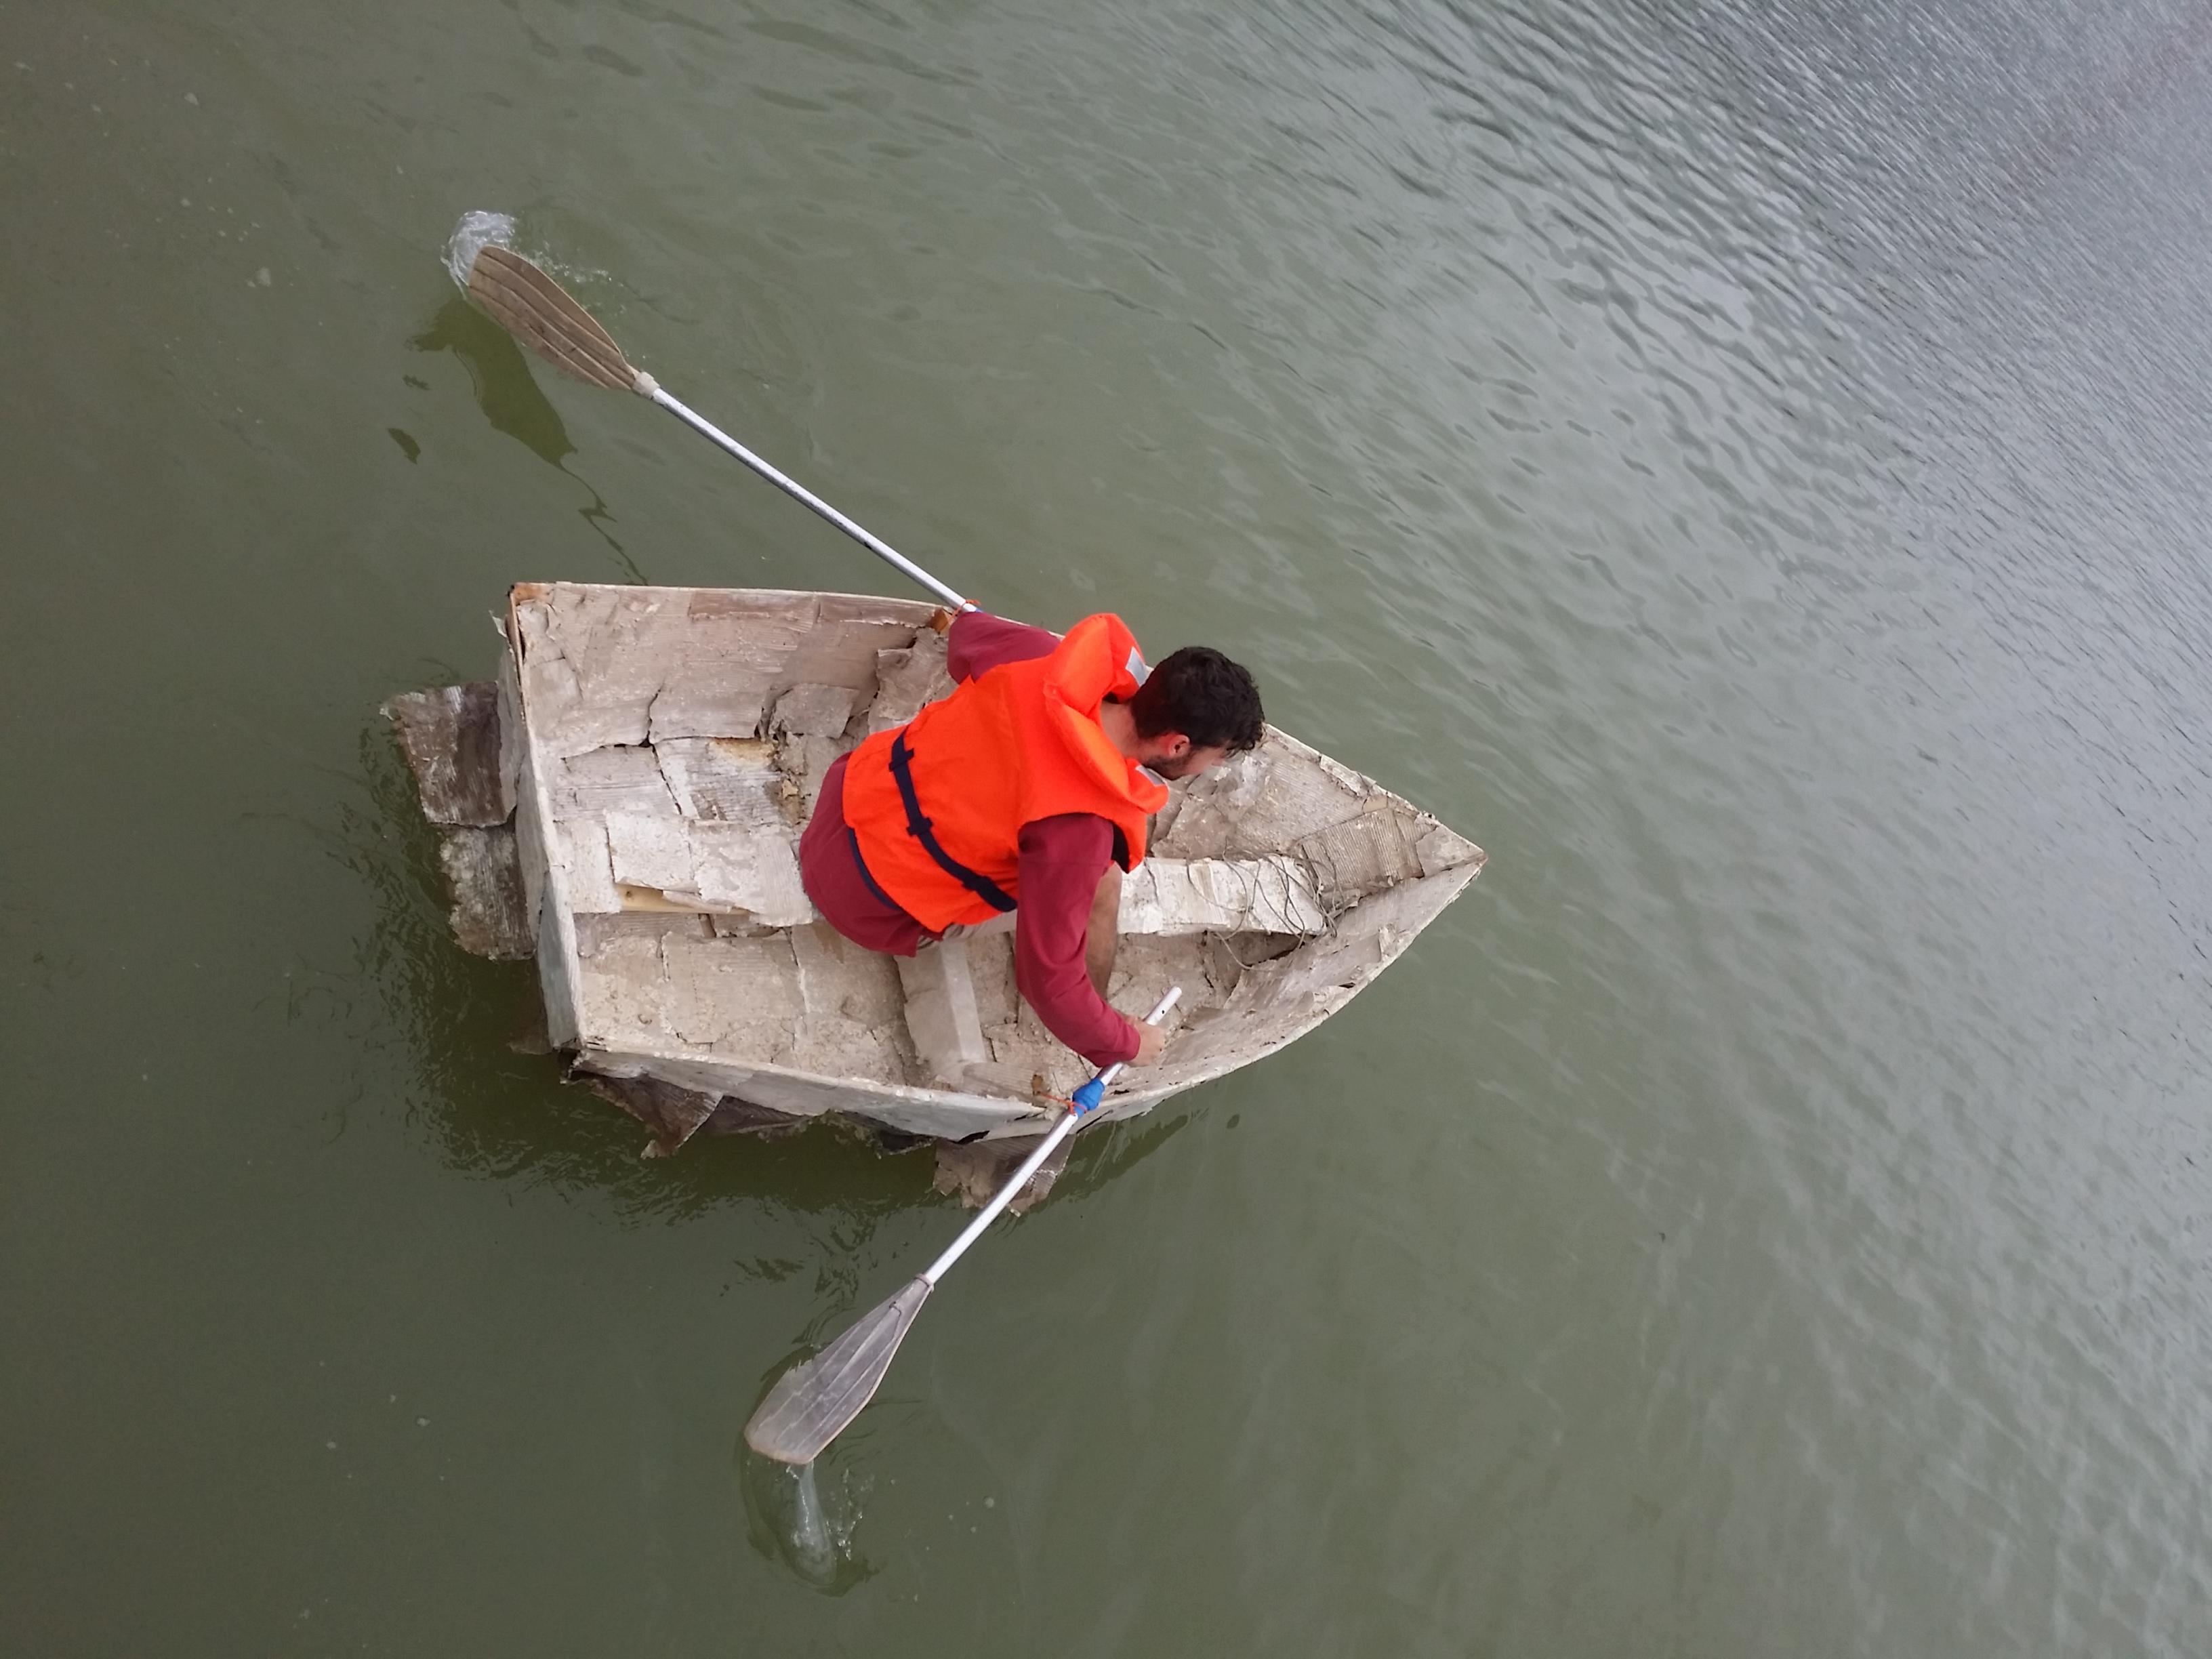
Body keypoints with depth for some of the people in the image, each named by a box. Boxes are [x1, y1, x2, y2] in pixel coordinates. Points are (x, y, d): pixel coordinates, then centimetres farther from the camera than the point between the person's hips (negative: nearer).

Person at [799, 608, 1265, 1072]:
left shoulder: (1040, 656, -17)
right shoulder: (1079, 829, -36)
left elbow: (964, 640, 8)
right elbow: (1049, 981, -29)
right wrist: (1126, 1045, -11)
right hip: (870, 903, -7)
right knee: (1099, 883, -6)